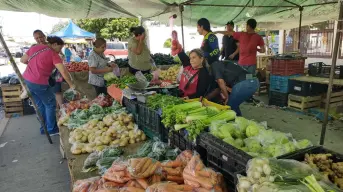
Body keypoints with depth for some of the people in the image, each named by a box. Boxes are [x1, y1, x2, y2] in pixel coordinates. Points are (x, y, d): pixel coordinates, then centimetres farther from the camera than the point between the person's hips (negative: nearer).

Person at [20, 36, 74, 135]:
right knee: (50, 104, 10)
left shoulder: (35, 47, 9)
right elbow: (63, 72, -17)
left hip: (27, 80, 8)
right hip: (39, 83, -8)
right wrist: (71, 85, -10)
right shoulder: (53, 54, -11)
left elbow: (22, 60, 16)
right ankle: (51, 129, 18)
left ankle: (44, 128, 29)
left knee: (40, 105, 19)